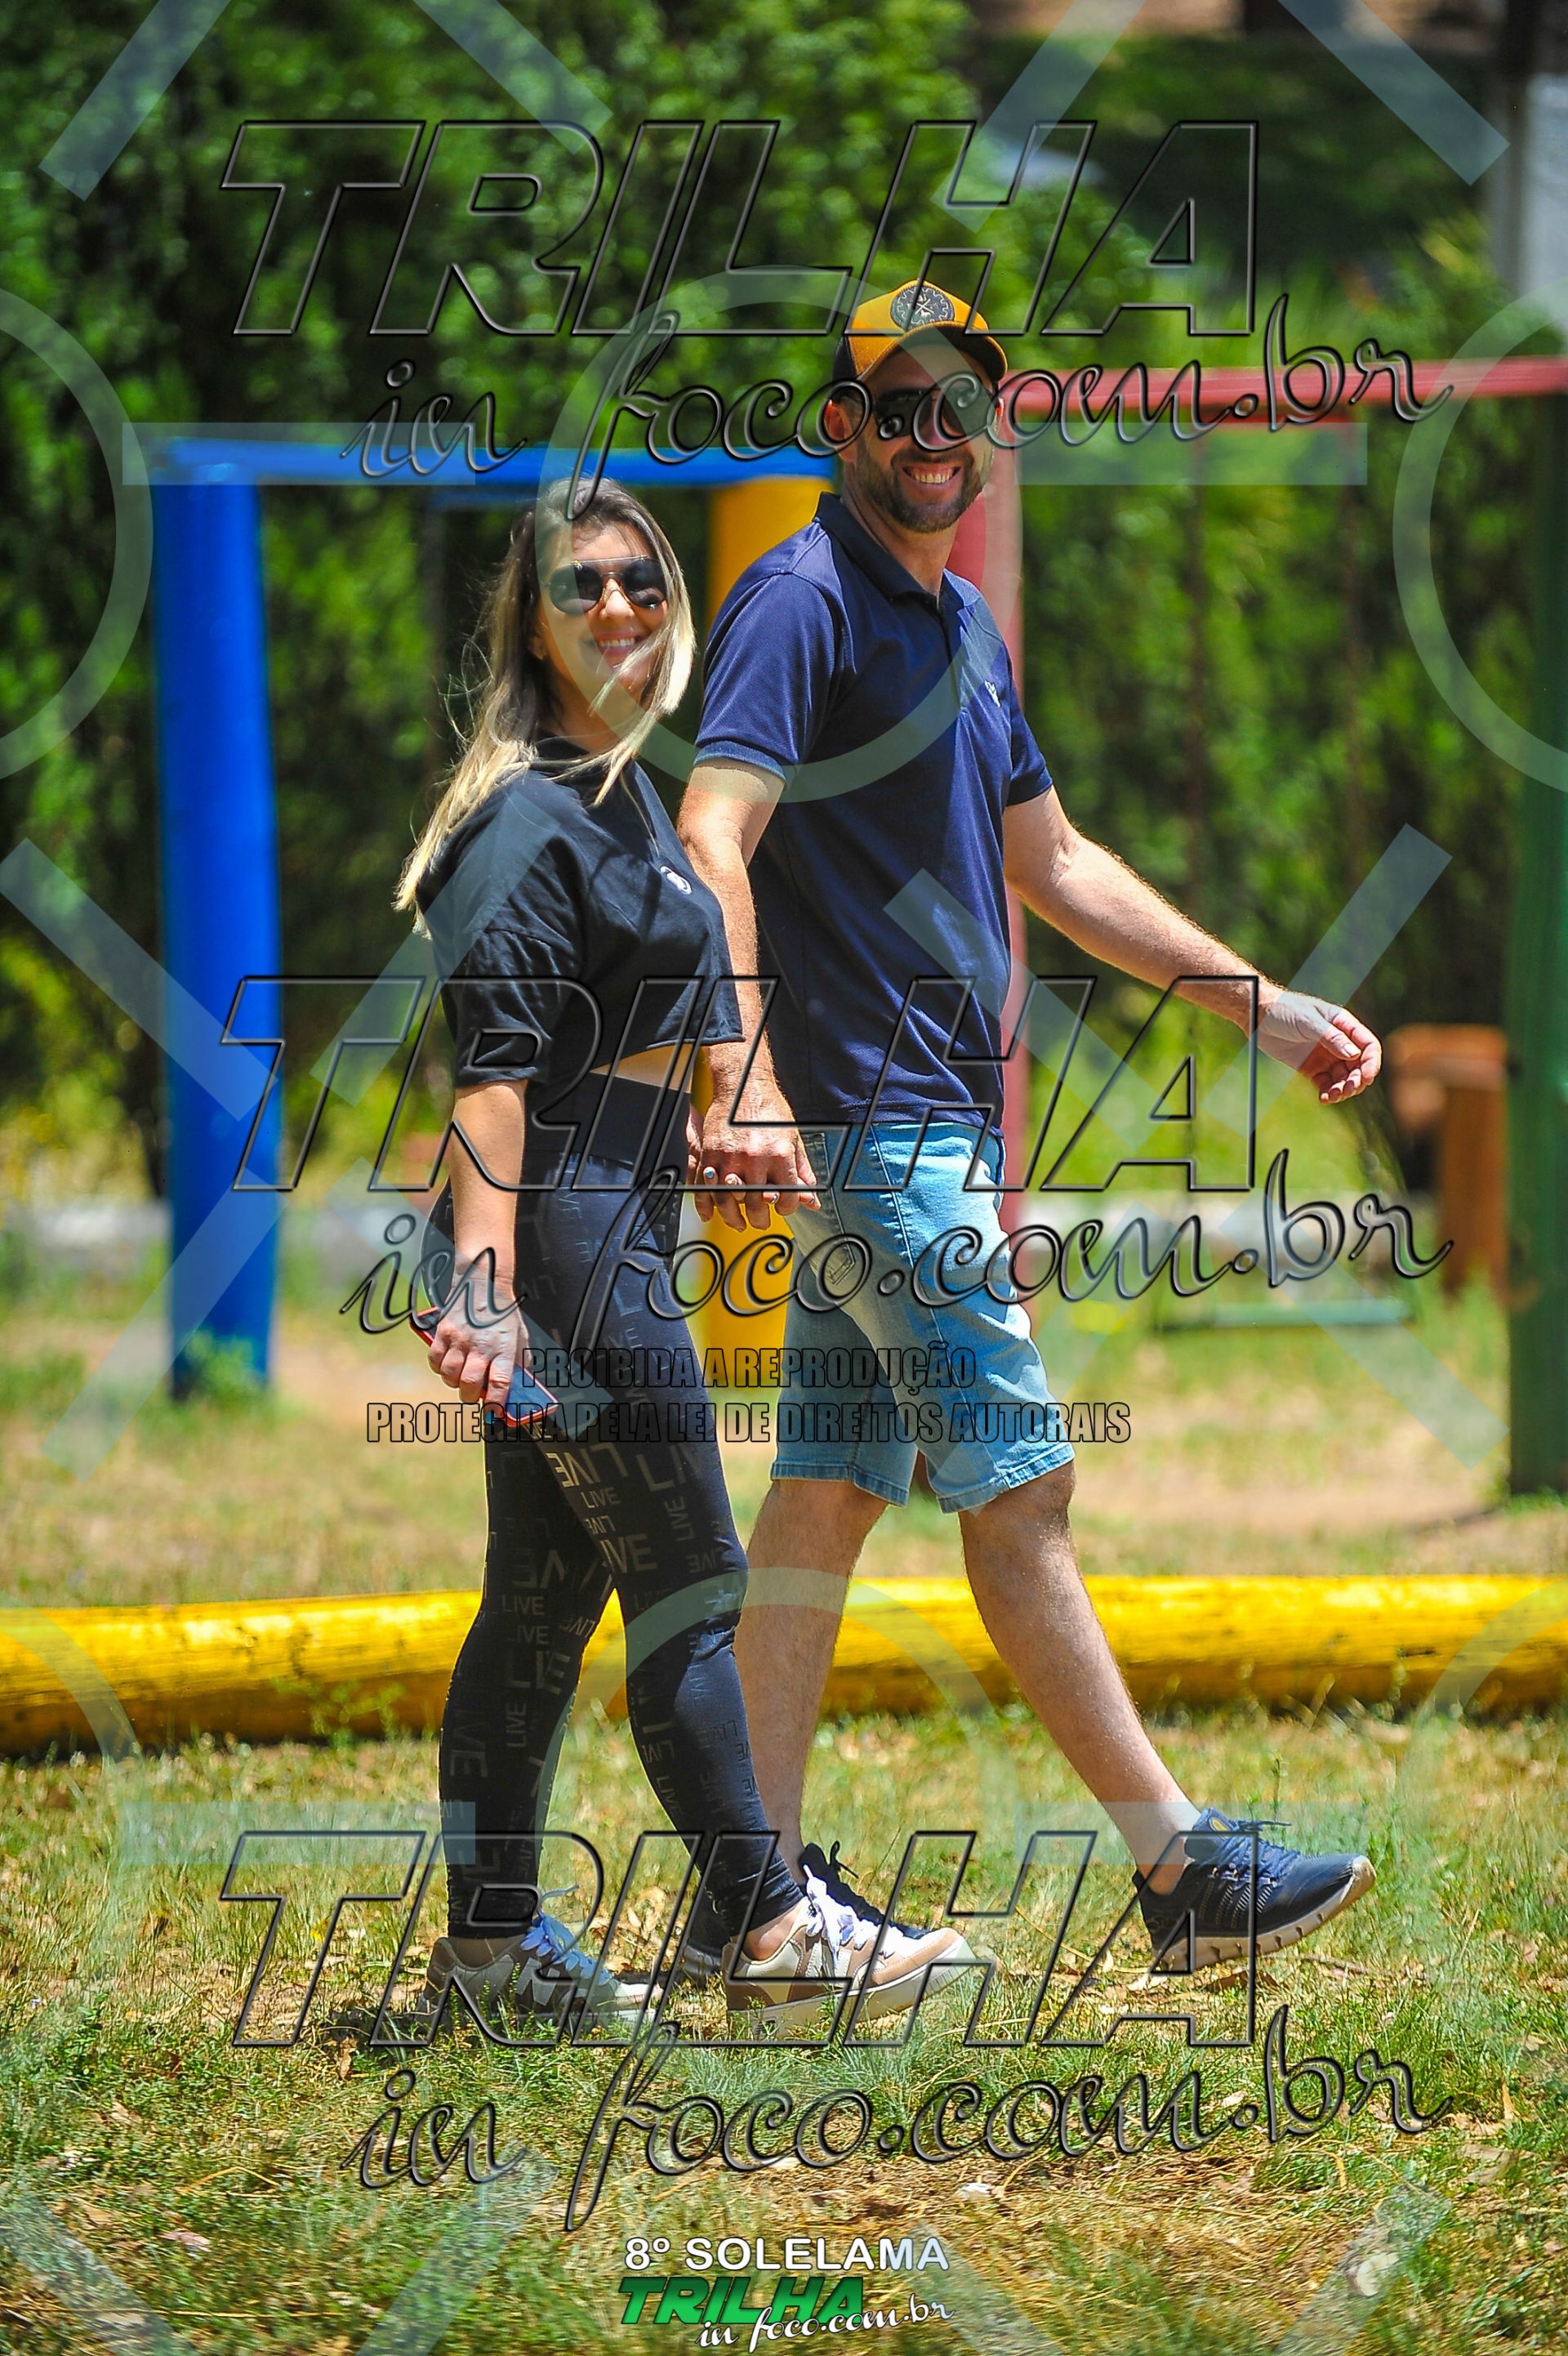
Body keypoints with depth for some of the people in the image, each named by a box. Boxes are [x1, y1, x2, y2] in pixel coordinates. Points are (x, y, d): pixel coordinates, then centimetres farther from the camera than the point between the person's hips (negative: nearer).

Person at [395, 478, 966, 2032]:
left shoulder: (627, 796, 16)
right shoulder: (526, 822, -14)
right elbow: (495, 1067, -22)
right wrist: (486, 1280, -28)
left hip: (607, 1238, 10)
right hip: (564, 1235, -10)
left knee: (546, 1592, 10)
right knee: (689, 1584, -6)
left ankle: (490, 1943, 13)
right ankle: (769, 1933, -4)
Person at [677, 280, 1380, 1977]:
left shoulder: (962, 623, 17)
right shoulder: (801, 601, -11)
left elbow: (1051, 864, 28)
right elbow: (714, 842, -24)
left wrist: (1256, 1002, 25)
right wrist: (748, 1083, -36)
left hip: (940, 1121, 9)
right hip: (865, 1119, -9)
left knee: (827, 1497, 7)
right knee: (1019, 1487, -7)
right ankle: (1179, 1868, -5)